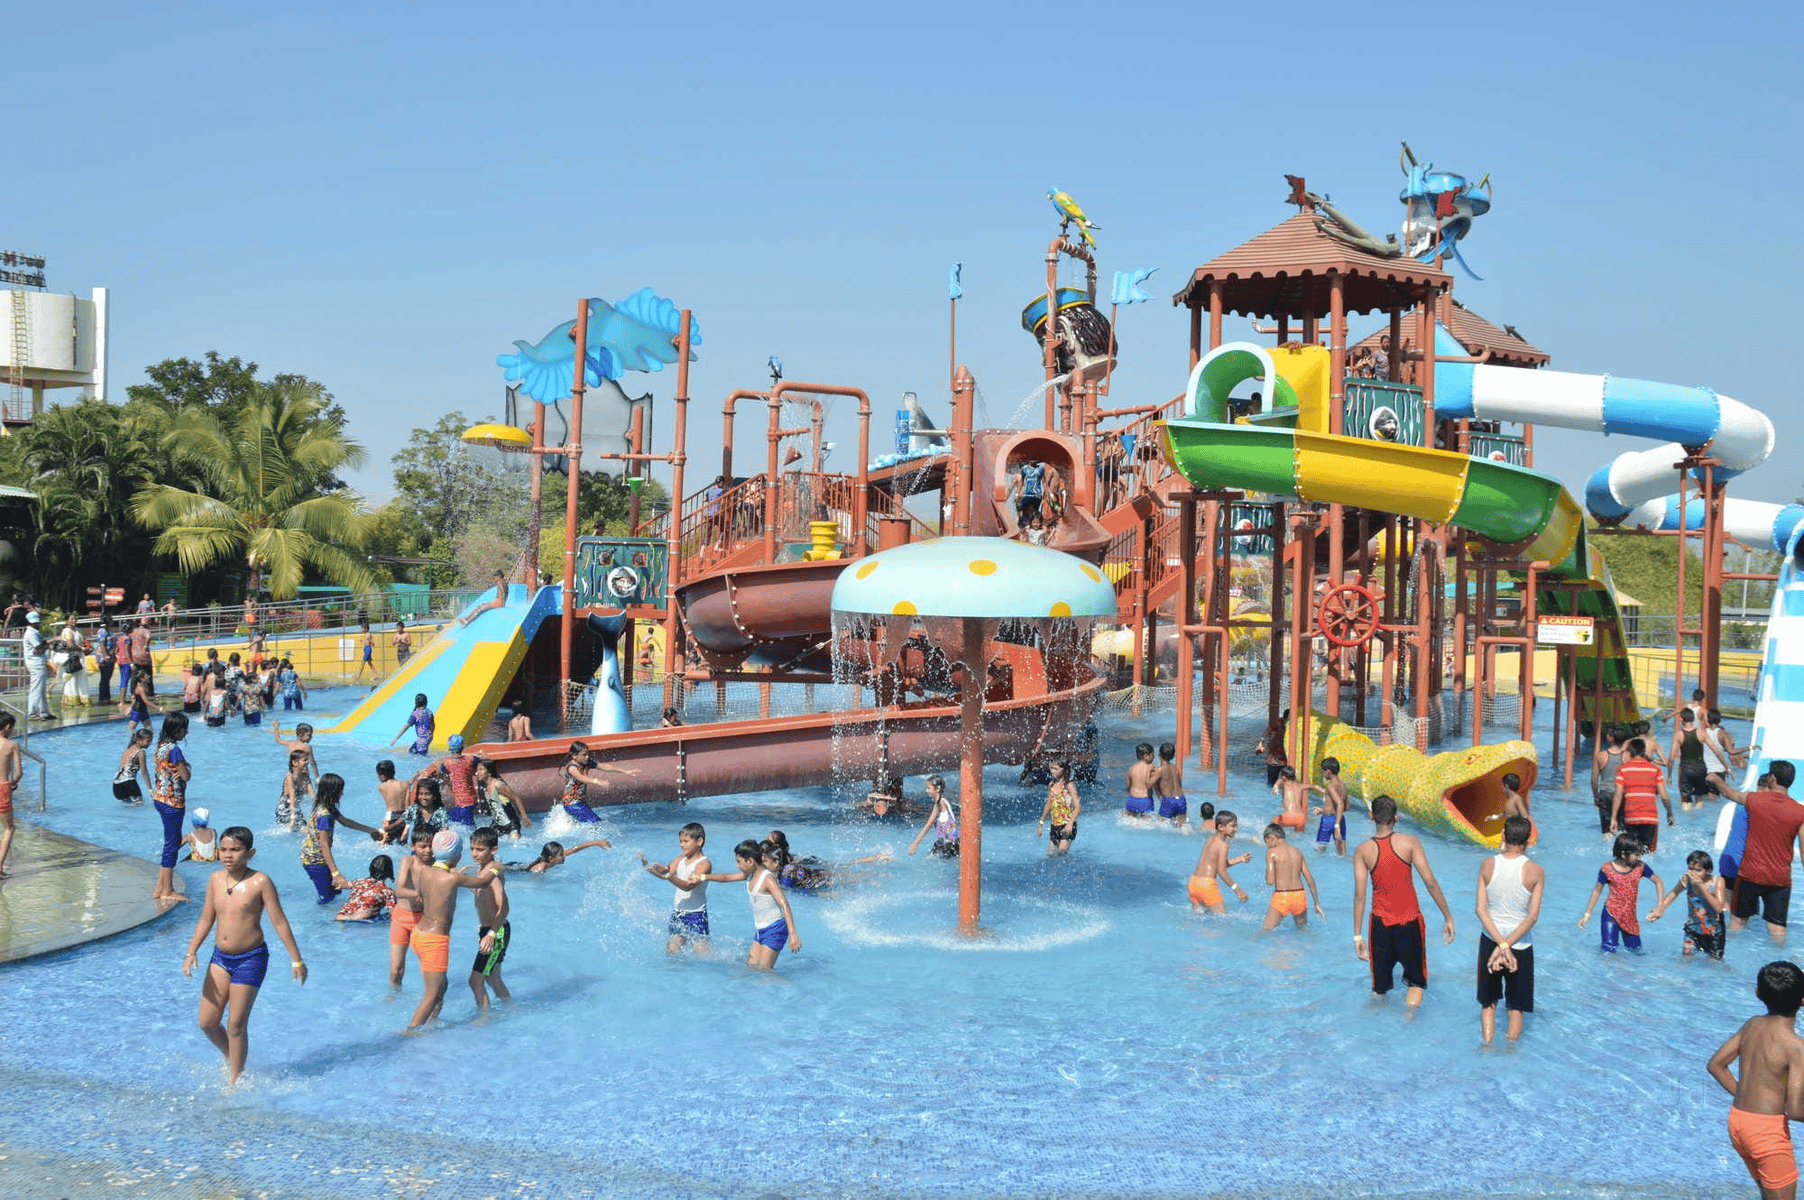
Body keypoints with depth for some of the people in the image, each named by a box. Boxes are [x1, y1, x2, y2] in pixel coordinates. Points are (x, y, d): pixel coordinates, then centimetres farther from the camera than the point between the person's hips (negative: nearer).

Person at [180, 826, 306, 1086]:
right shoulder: (215, 879, 2)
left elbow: (280, 922, -9)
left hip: (250, 959, -5)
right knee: (207, 1022, 6)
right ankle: (230, 1058, 34)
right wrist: (191, 953, 1)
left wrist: (296, 960, -6)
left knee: (236, 1025, 0)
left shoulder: (260, 882, -14)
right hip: (220, 957, 5)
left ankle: (235, 1079, 19)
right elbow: (206, 920, 12)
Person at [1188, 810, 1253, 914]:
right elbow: (1221, 871, -14)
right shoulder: (1222, 845, -9)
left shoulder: (1211, 839, 16)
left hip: (1193, 882, 8)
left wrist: (1241, 859, 22)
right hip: (1207, 883, -8)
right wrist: (1237, 889, -10)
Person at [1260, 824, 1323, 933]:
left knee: (1265, 931, 5)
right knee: (1303, 928, 24)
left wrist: (1266, 872, 11)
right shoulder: (1298, 852, 12)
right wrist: (1317, 904, 17)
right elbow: (1310, 880, 11)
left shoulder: (1272, 852, -4)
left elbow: (1270, 881, -11)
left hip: (1282, 897, -4)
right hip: (1299, 895, 4)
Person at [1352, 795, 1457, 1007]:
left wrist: (1357, 935, -3)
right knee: (1416, 981, 14)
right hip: (1410, 920, -1)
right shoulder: (1409, 843, -8)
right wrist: (1448, 918, -1)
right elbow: (1430, 882, -10)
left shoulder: (1362, 851, -5)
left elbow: (1360, 895, -7)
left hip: (1381, 923, 1)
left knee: (1380, 986, 16)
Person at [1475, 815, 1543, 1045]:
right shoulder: (1535, 871, -12)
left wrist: (1501, 944, -15)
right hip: (1521, 945, -1)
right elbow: (1533, 916, -17)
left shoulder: (1488, 865, -8)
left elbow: (1480, 909, -12)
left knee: (1488, 1002, 16)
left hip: (1490, 940, 1)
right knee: (1516, 1007, 14)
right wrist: (1507, 945, -18)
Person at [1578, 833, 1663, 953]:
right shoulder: (1607, 869, -11)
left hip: (1630, 916, 3)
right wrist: (1587, 914, 1)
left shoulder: (1640, 867, -5)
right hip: (1611, 914, -3)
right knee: (1609, 951, -10)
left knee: (1636, 951, 10)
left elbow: (1657, 881, 9)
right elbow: (1597, 891, -1)